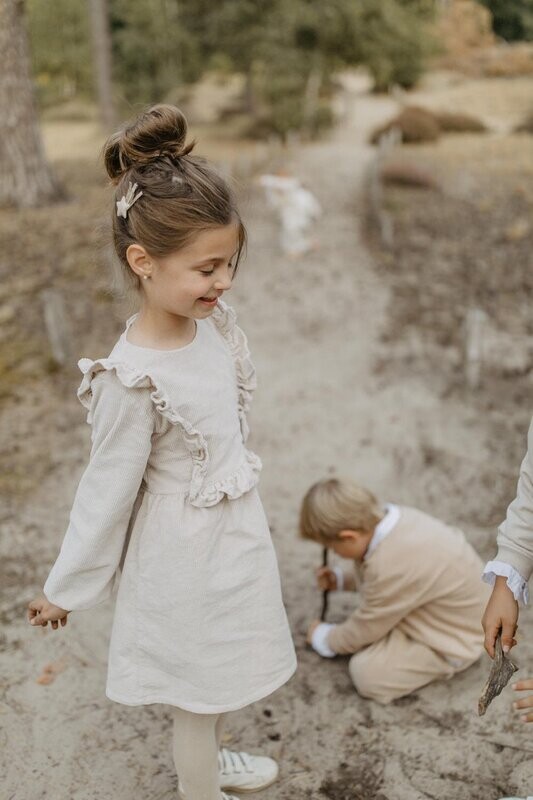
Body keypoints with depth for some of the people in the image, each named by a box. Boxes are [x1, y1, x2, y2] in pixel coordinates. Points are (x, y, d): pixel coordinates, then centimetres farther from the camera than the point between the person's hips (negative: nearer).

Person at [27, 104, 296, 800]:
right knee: (198, 695, 16)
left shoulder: (212, 325, -8)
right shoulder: (132, 379, -29)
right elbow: (107, 491, -19)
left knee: (218, 677, 30)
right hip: (187, 552, -7)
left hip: (235, 529, 7)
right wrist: (64, 589, -6)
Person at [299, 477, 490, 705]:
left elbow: (365, 629, -17)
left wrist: (325, 639, 1)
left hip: (455, 639, -9)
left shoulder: (392, 567, -36)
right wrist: (341, 579, 7)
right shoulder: (390, 516, -13)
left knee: (366, 672, -16)